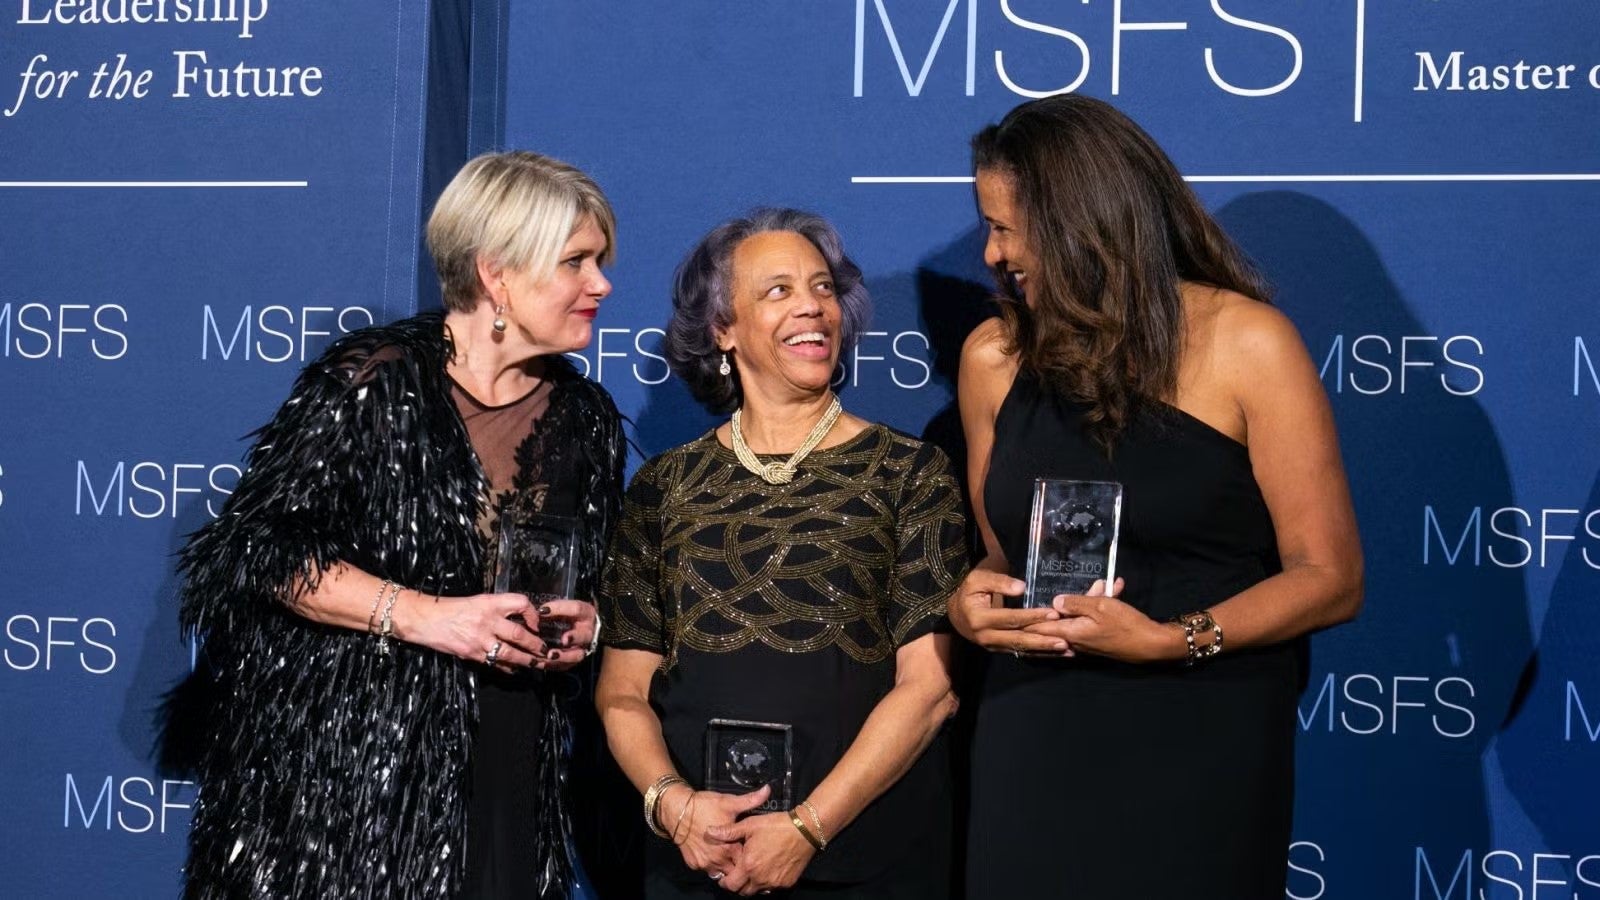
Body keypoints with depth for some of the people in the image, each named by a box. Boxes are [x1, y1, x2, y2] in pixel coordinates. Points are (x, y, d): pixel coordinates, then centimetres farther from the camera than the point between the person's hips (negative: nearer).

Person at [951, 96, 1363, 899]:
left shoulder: (1245, 344, -8)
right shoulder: (994, 357, 4)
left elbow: (1329, 578, -9)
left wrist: (1169, 639, -21)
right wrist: (973, 602, -6)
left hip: (1202, 748, -3)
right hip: (1034, 748, 4)